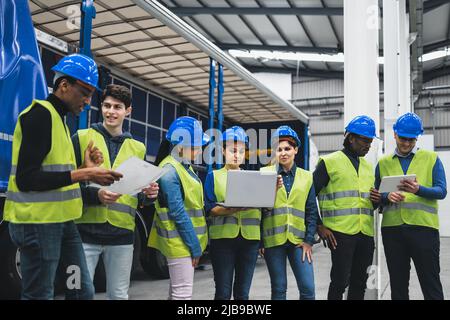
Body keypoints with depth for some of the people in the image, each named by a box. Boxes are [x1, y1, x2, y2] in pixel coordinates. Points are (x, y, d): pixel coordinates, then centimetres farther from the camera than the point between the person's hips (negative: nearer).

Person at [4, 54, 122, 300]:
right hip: (38, 222, -9)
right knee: (40, 295, 0)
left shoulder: (59, 119, 18)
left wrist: (85, 168, 4)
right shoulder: (40, 114, -12)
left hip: (62, 221, 10)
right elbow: (26, 179, -20)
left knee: (83, 290, 11)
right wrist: (83, 175, -20)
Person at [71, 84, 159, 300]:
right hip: (85, 232, -3)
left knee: (119, 295, 12)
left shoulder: (137, 148, 13)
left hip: (122, 234, 3)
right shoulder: (82, 138, 3)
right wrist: (95, 194, -20)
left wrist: (148, 195, -6)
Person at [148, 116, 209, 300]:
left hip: (186, 240, 10)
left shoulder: (183, 166, 11)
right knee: (183, 292, -5)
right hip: (180, 242, -10)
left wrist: (196, 242, 12)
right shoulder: (169, 171, -18)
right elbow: (178, 213, -21)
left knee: (177, 290, 16)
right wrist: (194, 246, -17)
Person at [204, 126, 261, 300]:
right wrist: (230, 209, -23)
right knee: (223, 292, -2)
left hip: (249, 238, 3)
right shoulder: (214, 176, 7)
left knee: (242, 292, 8)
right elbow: (210, 209, -5)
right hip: (223, 238, -2)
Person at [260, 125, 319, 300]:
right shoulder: (264, 174, 3)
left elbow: (311, 211, 7)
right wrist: (259, 240, -8)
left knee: (308, 288, -2)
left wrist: (309, 240, 0)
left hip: (298, 240, 1)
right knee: (279, 289, 7)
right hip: (273, 239, -1)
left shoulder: (306, 177, 8)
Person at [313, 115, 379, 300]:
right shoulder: (329, 162, -2)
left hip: (366, 234, 6)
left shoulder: (368, 166, 18)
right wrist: (319, 226, -7)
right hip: (340, 233, -6)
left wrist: (376, 200, 3)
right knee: (340, 281, -4)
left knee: (359, 283, 11)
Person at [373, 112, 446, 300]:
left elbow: (441, 191, -3)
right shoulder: (383, 163, 13)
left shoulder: (431, 158, 7)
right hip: (392, 228, 2)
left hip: (423, 227, -2)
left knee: (431, 284, 1)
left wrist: (418, 189, -23)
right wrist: (387, 197, -11)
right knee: (398, 284, 11)